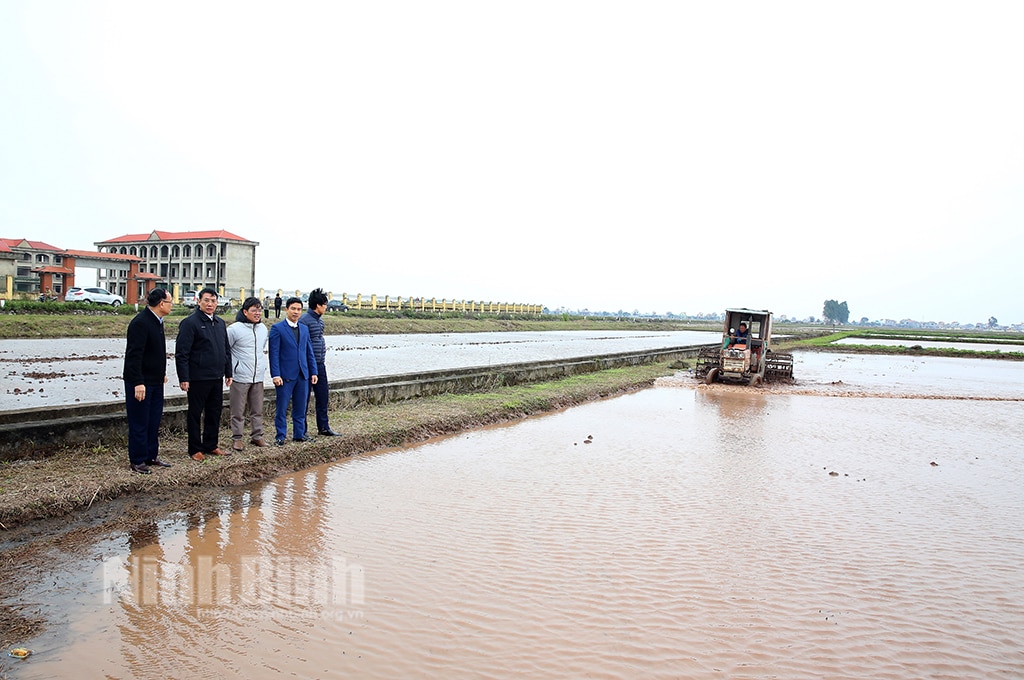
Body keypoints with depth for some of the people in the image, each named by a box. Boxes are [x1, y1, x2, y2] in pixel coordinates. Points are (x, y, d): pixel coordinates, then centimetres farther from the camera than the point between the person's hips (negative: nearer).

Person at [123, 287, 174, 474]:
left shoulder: (156, 321, 11)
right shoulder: (140, 323, -19)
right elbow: (134, 355, -23)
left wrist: (162, 373, 21)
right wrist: (138, 383, -25)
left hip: (155, 381, 9)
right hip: (140, 382, -9)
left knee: (154, 422, 14)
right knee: (139, 423, 1)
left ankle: (151, 457, 24)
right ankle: (137, 461, 12)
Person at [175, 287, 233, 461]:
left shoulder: (220, 323, 13)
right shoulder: (190, 322, -10)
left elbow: (226, 350, 20)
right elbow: (181, 353, -13)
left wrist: (228, 372, 16)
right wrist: (184, 378, -17)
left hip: (216, 377, 7)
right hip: (198, 378, -7)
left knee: (215, 412, 13)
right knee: (195, 414, 4)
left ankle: (211, 446, 25)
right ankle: (195, 449, 14)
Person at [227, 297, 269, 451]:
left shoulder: (263, 328, 10)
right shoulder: (234, 329, -9)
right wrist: (229, 370, -4)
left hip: (258, 377, 5)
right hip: (240, 378, -5)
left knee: (257, 410, 10)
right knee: (238, 411, 1)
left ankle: (257, 436, 20)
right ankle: (237, 438, 11)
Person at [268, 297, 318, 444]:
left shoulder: (304, 329, 13)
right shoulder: (277, 328, -3)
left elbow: (309, 352, 15)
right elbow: (274, 353, -7)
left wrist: (313, 372, 10)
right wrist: (276, 375, -14)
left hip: (303, 375, 5)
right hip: (285, 375, -5)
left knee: (301, 407, 10)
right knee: (282, 408, 2)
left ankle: (299, 434, 19)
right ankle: (280, 436, 12)